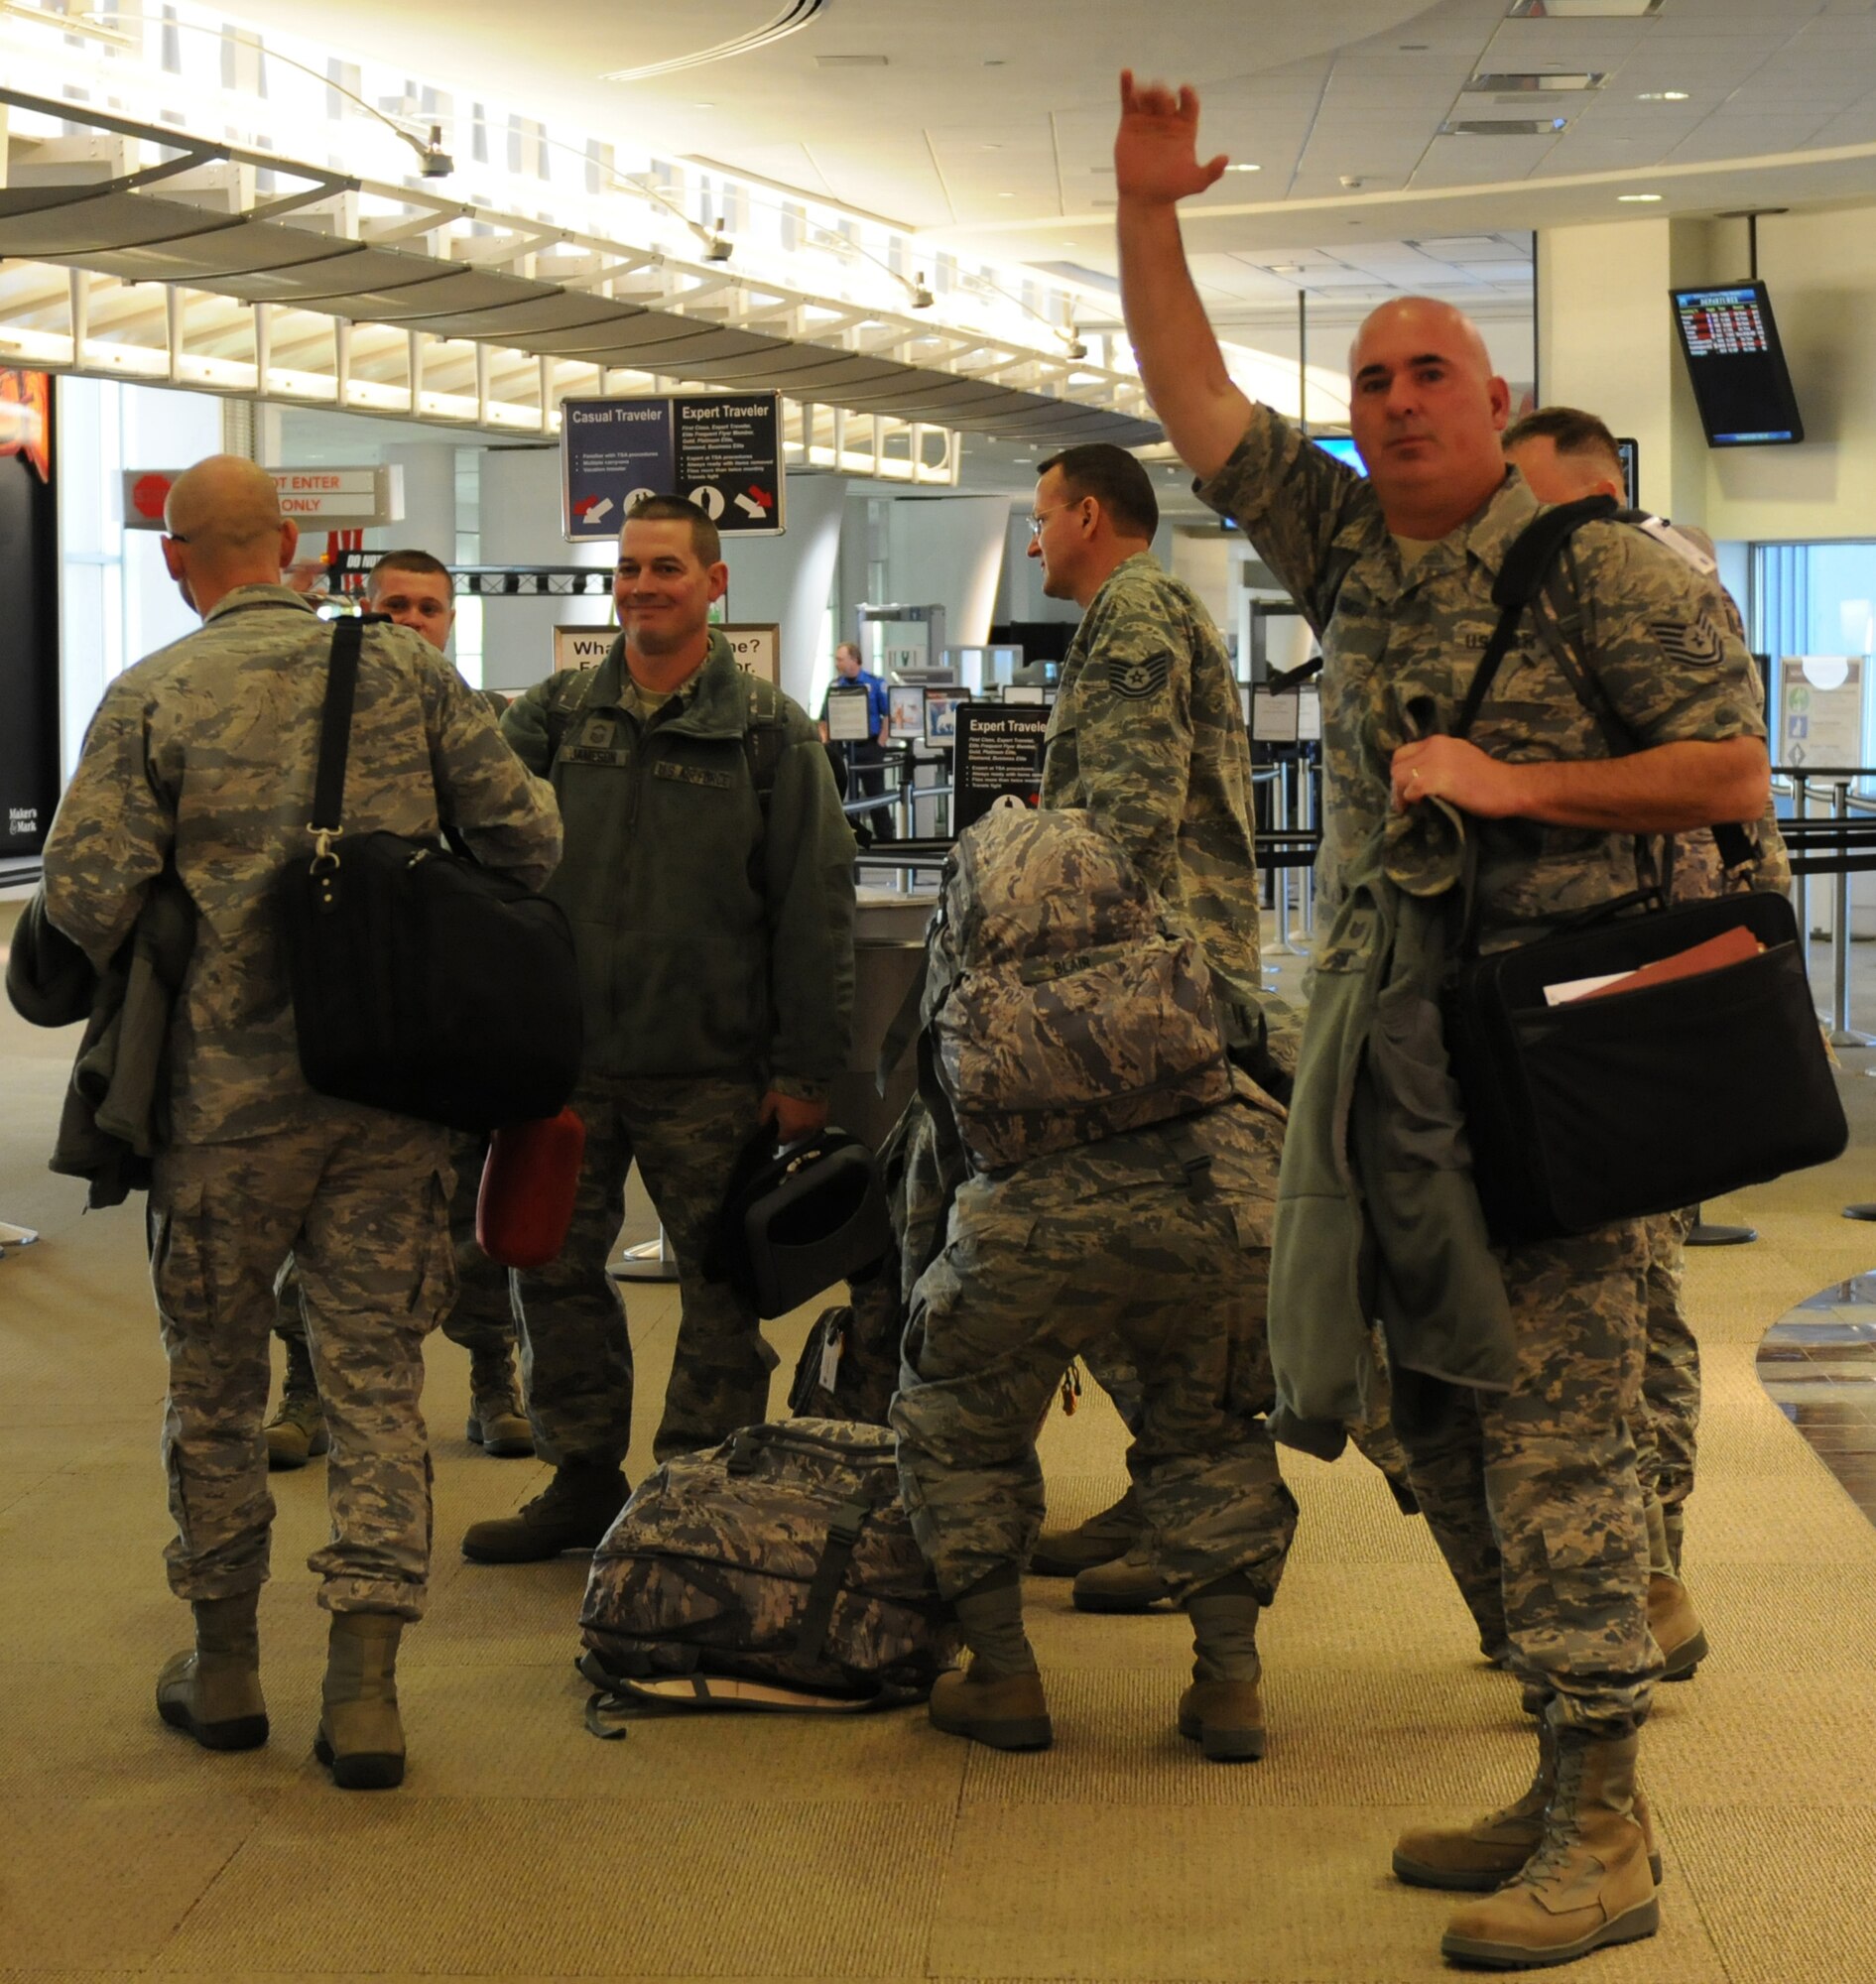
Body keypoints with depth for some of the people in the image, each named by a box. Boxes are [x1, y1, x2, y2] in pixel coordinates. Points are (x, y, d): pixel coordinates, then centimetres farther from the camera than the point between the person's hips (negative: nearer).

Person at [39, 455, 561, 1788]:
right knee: (377, 1376, 6)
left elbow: (84, 896, -12)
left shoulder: (152, 697, -6)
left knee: (216, 1379, 14)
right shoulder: (405, 669, 1)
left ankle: (225, 1665, 24)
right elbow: (528, 835, 0)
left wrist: (135, 977, 9)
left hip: (229, 1094, -1)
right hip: (395, 1090, 2)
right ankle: (365, 1686, 1)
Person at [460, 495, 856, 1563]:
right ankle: (584, 1477, 23)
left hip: (708, 1066, -3)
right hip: (564, 1055, 3)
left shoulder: (769, 731, 0)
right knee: (554, 1272, 9)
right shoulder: (552, 715, 7)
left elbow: (814, 905, -1)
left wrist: (805, 1071, -5)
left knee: (723, 1288, 2)